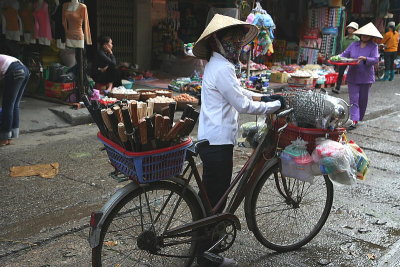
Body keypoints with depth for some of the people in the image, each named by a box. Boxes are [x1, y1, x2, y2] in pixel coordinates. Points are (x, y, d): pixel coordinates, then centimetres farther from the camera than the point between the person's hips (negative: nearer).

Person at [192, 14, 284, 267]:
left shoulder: (217, 65, 14)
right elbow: (244, 105, -19)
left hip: (211, 140, 10)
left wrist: (265, 96, 16)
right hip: (218, 143, -10)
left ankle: (203, 240, 40)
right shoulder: (222, 68, -19)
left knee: (210, 195, 22)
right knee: (216, 198, 0)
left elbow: (238, 92, 26)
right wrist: (276, 105, -7)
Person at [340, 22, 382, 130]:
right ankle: (354, 120, -9)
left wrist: (365, 59, -29)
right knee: (354, 99, -6)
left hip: (366, 78, -1)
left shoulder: (373, 46, -1)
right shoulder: (354, 45, 8)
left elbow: (375, 59, -12)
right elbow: (344, 55, 9)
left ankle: (359, 118, 26)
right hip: (353, 77, 1)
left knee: (363, 100, 10)